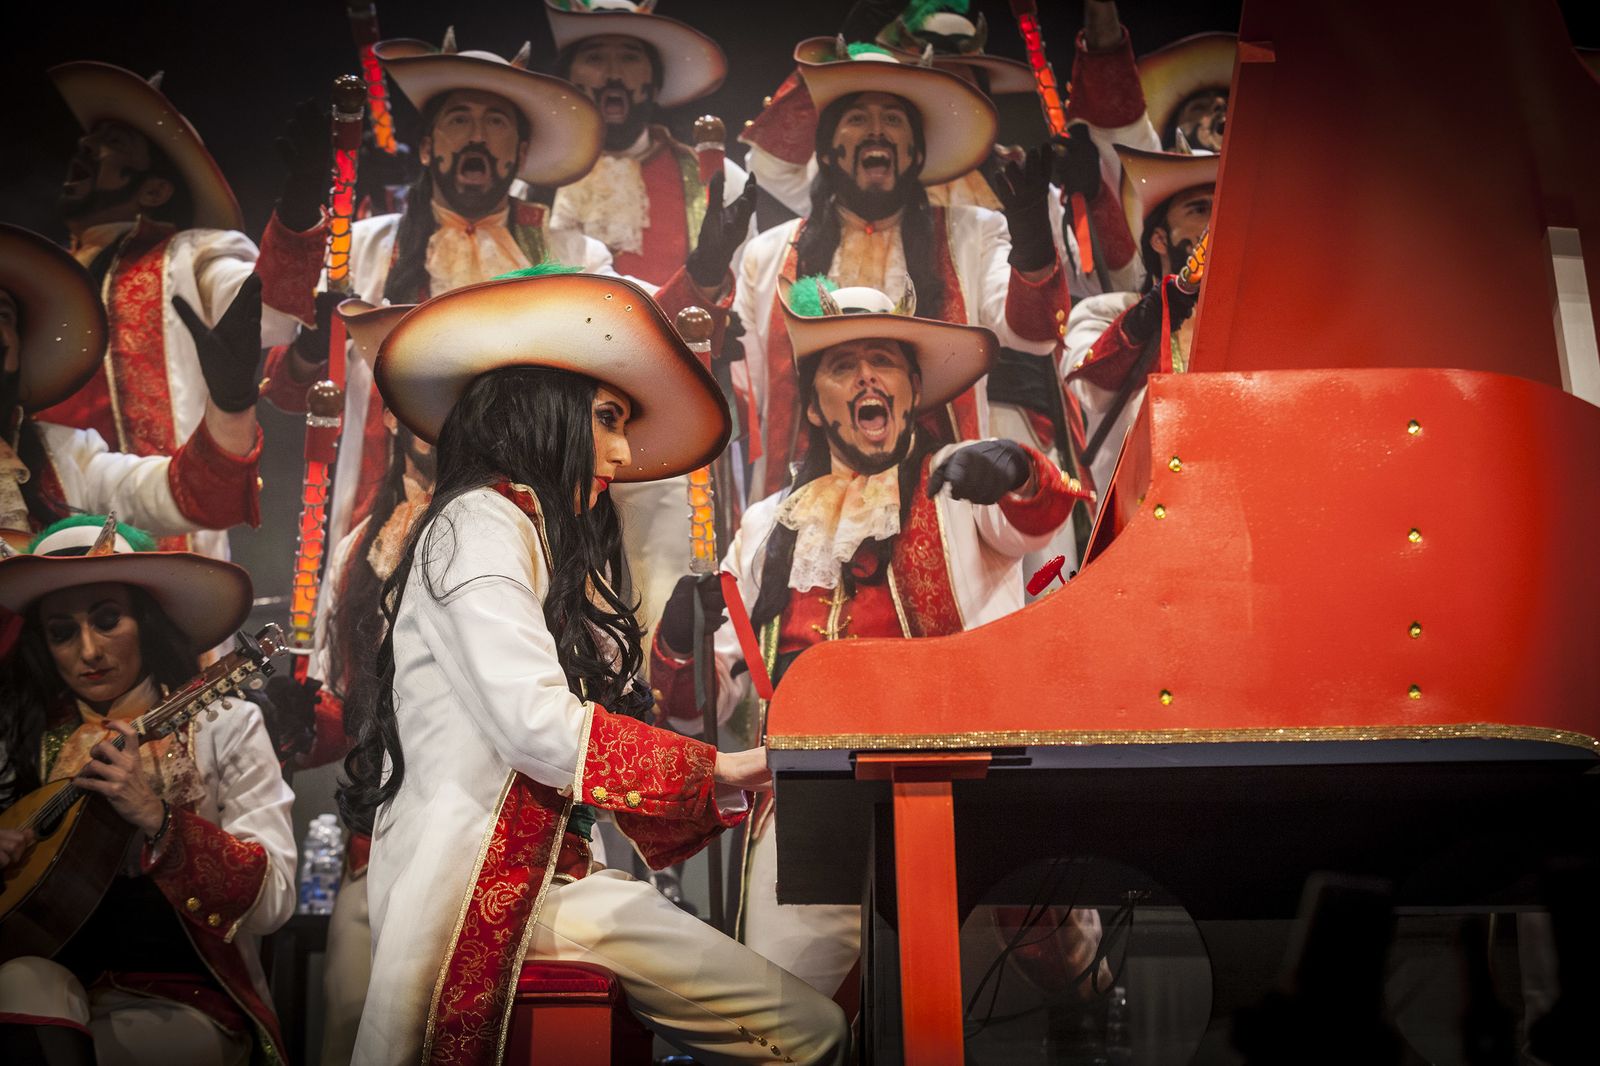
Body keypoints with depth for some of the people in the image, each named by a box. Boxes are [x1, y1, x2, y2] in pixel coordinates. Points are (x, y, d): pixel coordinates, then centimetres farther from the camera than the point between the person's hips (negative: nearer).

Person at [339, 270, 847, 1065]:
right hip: (475, 879, -8)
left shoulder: (554, 549, 23)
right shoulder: (481, 520, -6)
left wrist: (733, 789, 6)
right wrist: (715, 768, -8)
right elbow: (539, 727, -18)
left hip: (554, 872, 8)